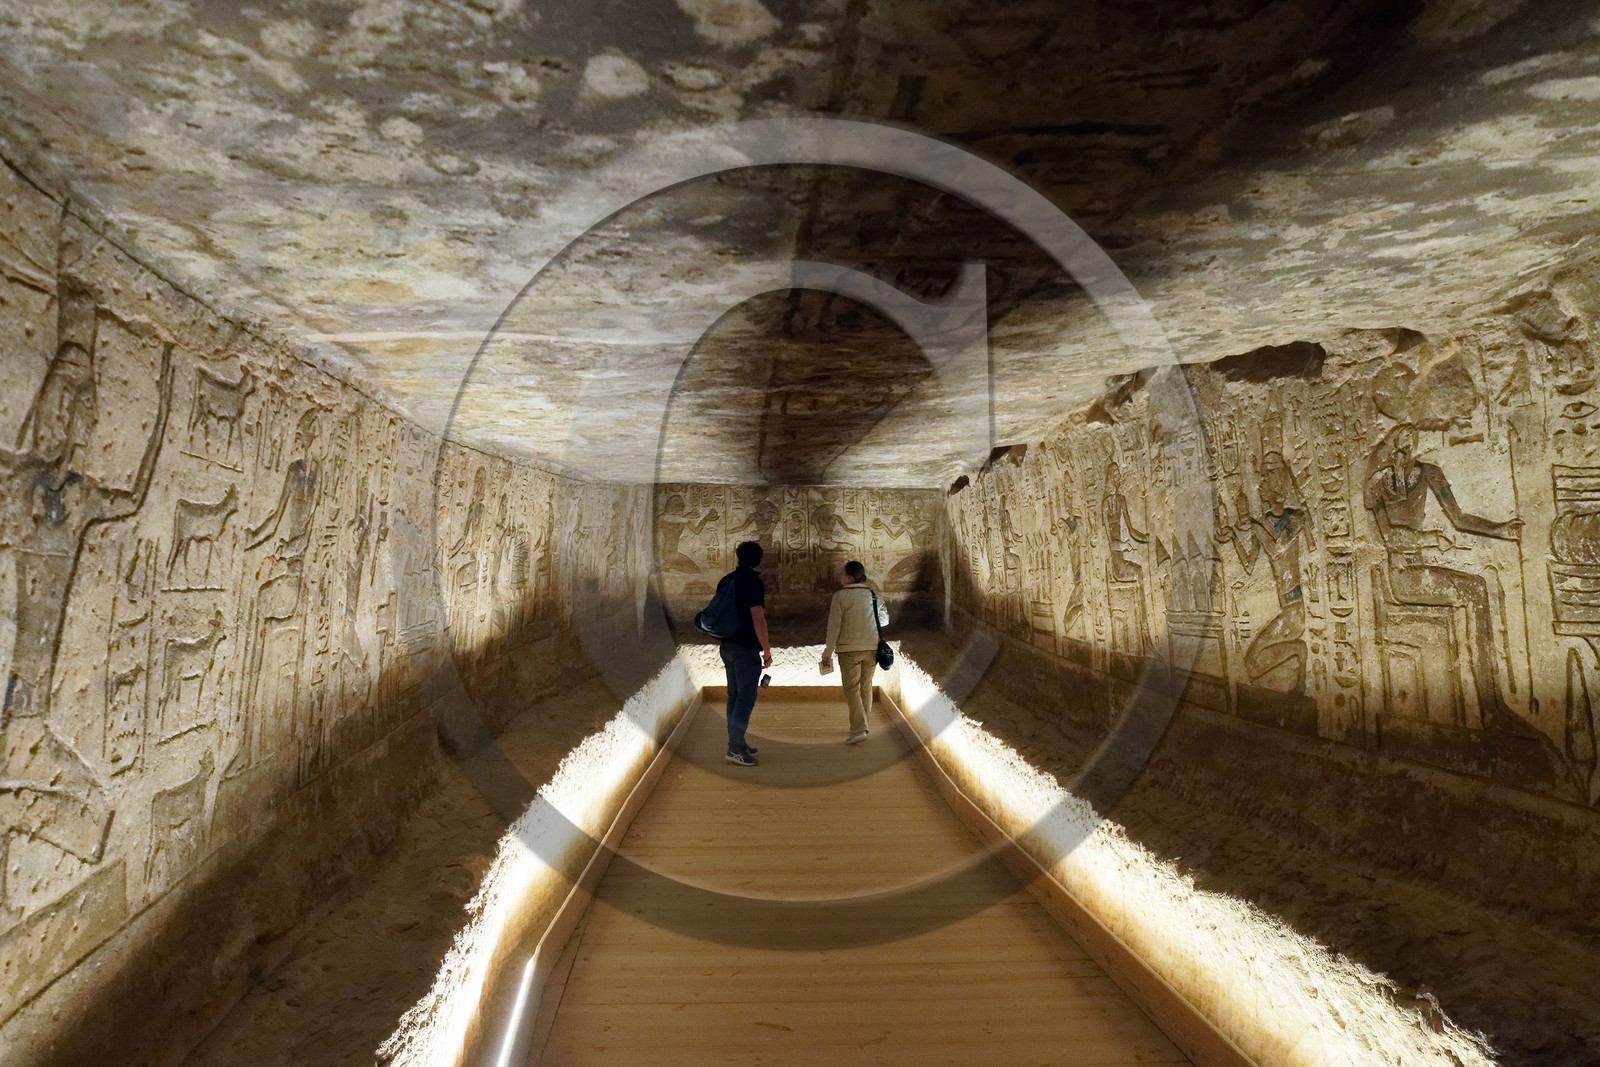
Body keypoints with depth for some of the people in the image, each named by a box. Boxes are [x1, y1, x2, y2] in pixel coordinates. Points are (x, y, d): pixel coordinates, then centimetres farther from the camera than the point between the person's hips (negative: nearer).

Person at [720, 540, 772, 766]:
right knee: (747, 696, -3)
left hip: (728, 646, 8)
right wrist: (767, 651, -12)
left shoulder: (729, 580, 11)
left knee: (735, 695, 14)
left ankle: (737, 743, 22)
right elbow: (758, 620, -19)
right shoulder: (753, 582, -14)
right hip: (746, 649, -8)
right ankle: (735, 748, -3)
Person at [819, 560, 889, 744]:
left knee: (851, 689, -1)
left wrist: (827, 653, -5)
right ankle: (863, 725, 27)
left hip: (849, 649, -5)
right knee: (866, 687, 17)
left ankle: (858, 729, -11)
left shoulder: (841, 596, -10)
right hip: (872, 647, 5)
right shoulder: (874, 594, 4)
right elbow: (885, 619, 13)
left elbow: (834, 626, -10)